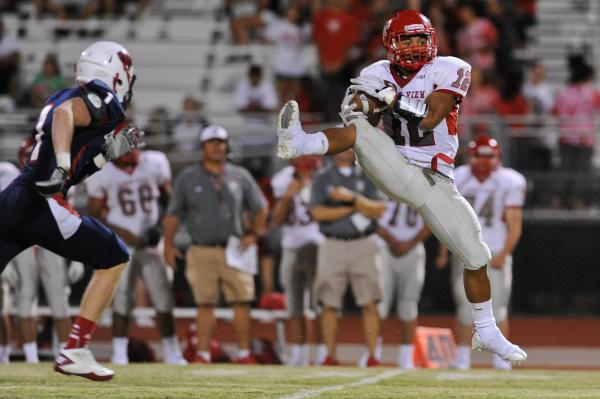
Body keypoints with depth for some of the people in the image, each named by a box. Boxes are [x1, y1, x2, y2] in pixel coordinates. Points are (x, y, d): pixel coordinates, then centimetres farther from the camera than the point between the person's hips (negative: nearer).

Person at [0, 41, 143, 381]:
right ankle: (75, 352, 5)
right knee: (115, 259, 11)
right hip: (43, 208, -8)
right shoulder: (103, 103, -1)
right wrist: (62, 164, -36)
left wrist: (110, 151, 26)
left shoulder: (66, 97, 25)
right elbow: (65, 114, -24)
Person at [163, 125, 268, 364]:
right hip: (202, 252, -1)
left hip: (234, 251, 1)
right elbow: (173, 214, 6)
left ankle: (244, 353, 3)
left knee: (241, 301, -3)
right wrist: (168, 245, -3)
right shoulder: (188, 178, 6)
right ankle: (203, 354, 0)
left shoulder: (240, 177, 11)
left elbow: (260, 208, 20)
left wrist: (254, 234, 8)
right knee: (205, 304, -3)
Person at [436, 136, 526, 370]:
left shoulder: (508, 182, -2)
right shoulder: (458, 180, 5)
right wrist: (443, 252, 10)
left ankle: (501, 357, 5)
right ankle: (462, 356, 7)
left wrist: (503, 254, -13)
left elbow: (514, 225, -3)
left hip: (495, 255, -2)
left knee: (497, 308, -3)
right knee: (465, 308, 1)